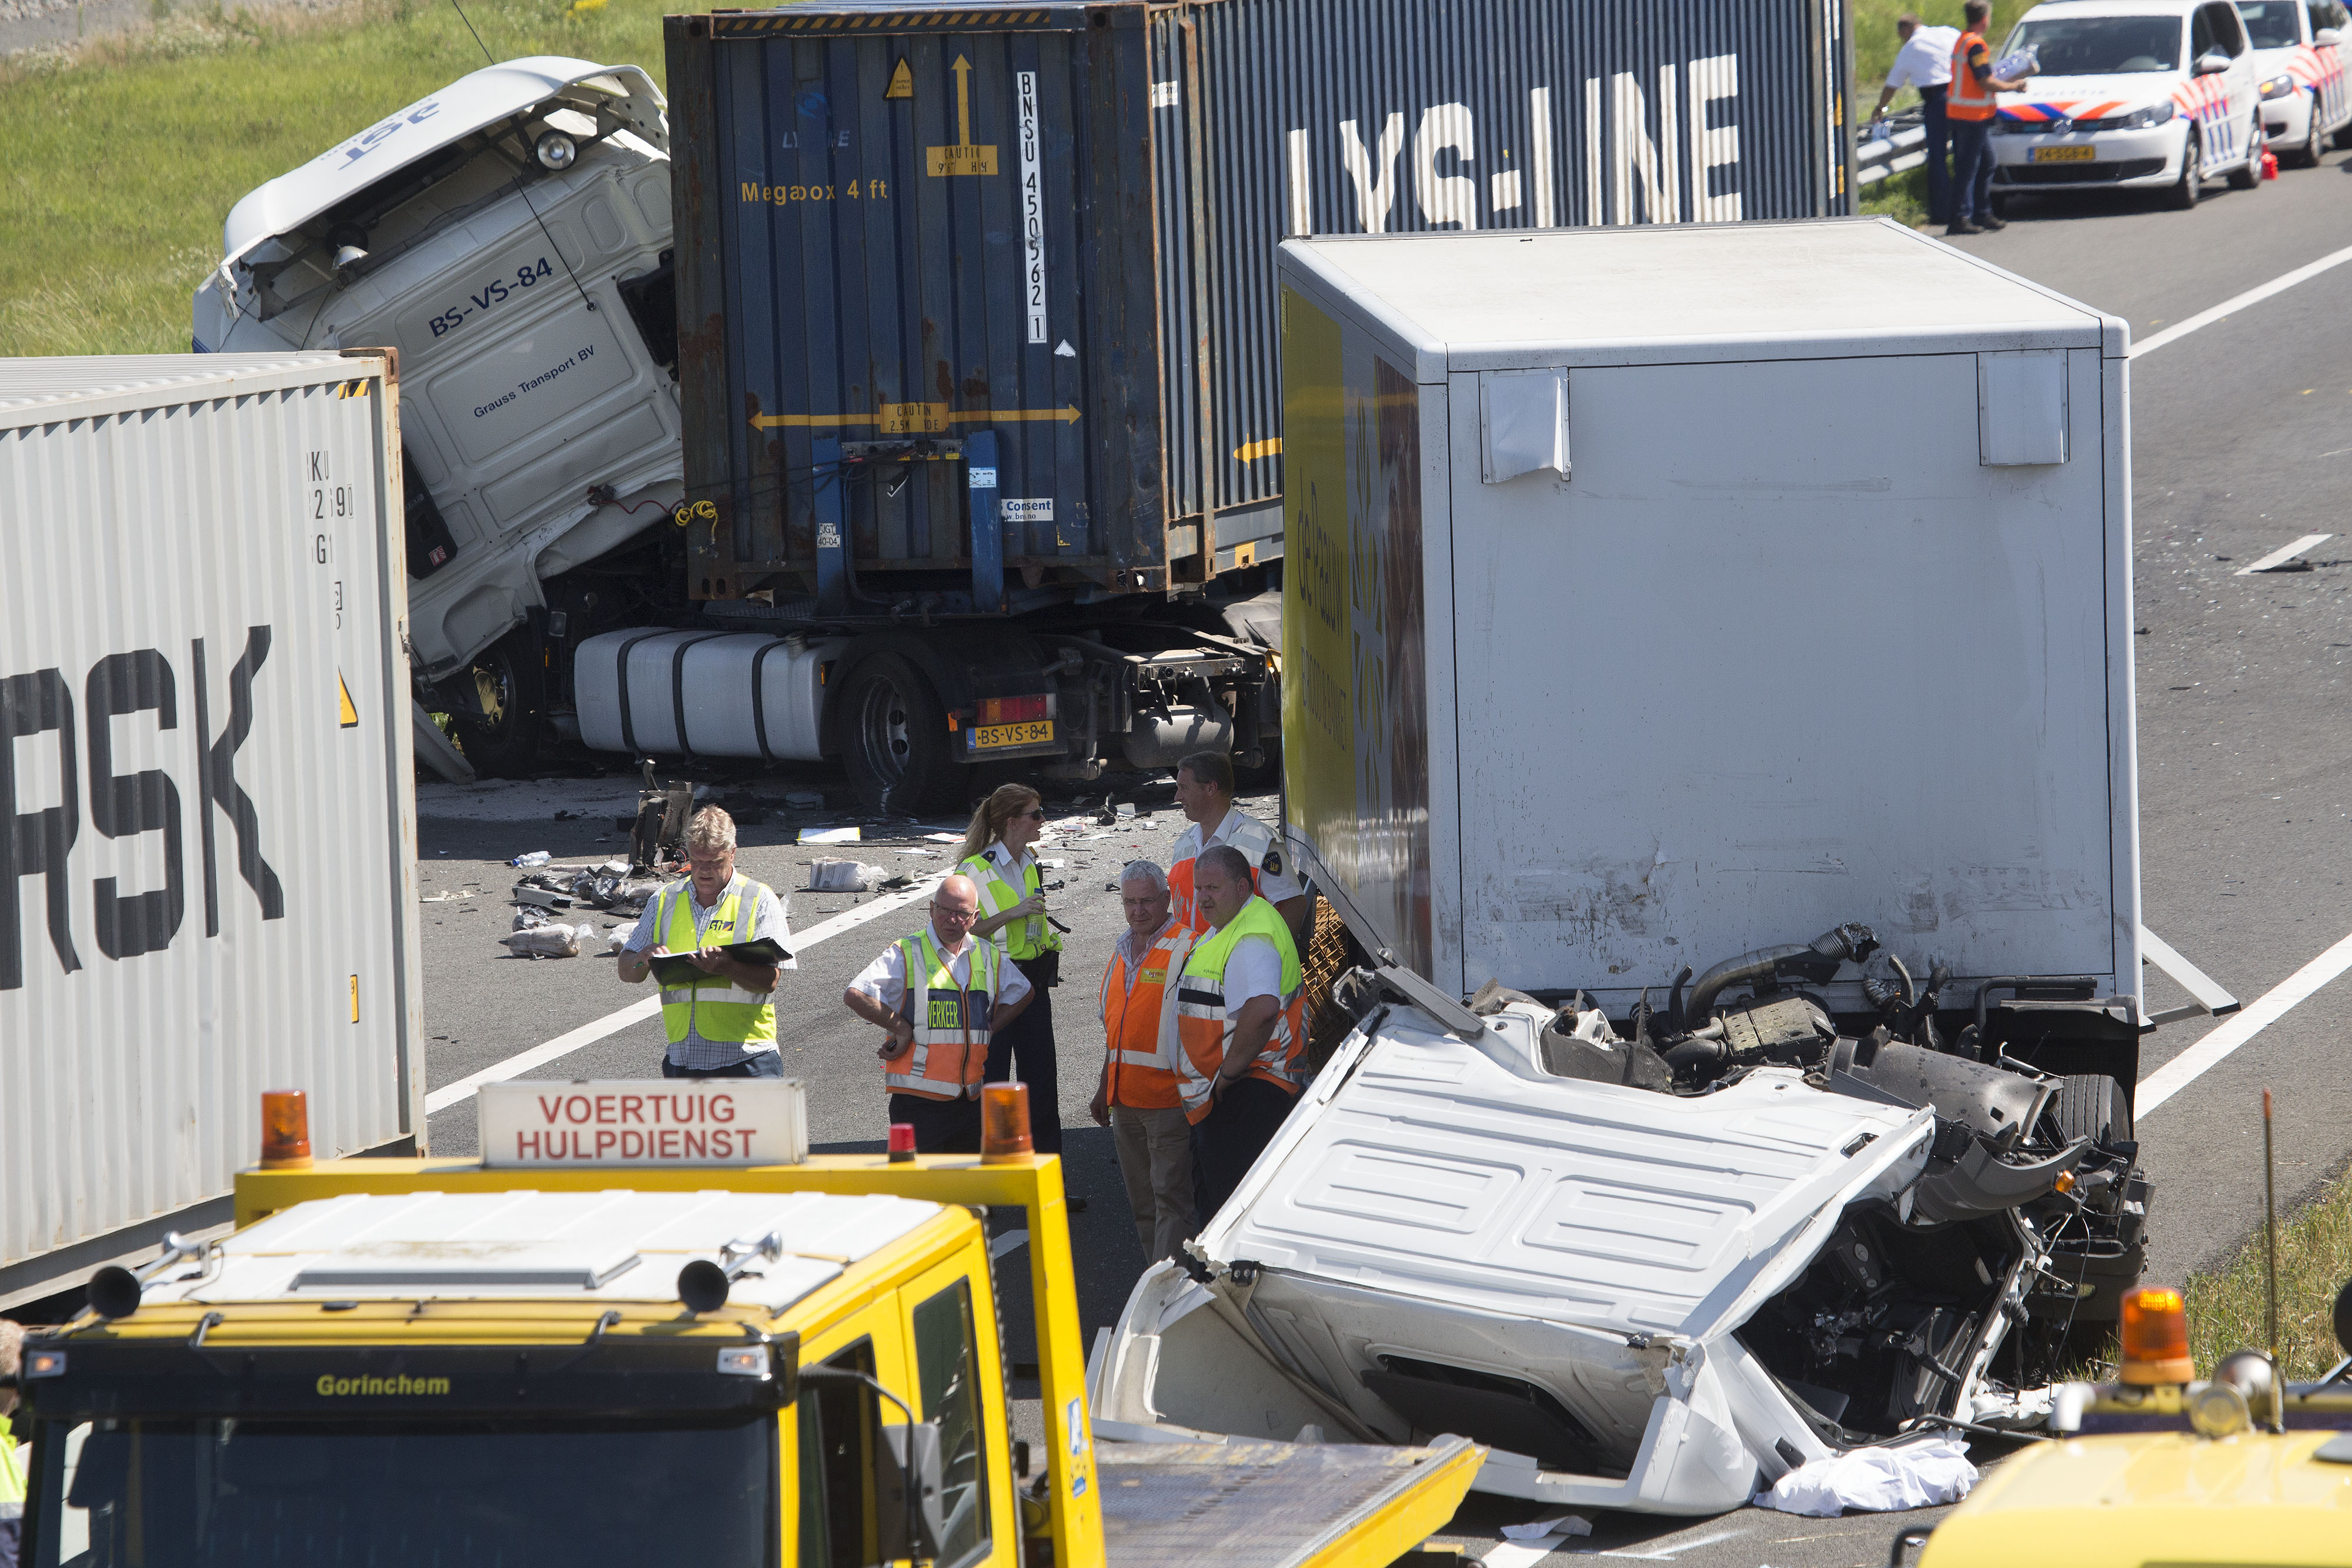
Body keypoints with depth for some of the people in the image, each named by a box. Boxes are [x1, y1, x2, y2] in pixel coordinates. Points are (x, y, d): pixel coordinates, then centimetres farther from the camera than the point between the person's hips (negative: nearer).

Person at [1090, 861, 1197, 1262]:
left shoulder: (1187, 948, -8)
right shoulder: (1121, 951, 15)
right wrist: (1105, 1088, 24)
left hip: (1168, 1097, -8)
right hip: (1125, 1098, 8)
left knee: (1169, 1197, -9)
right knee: (1141, 1202, 11)